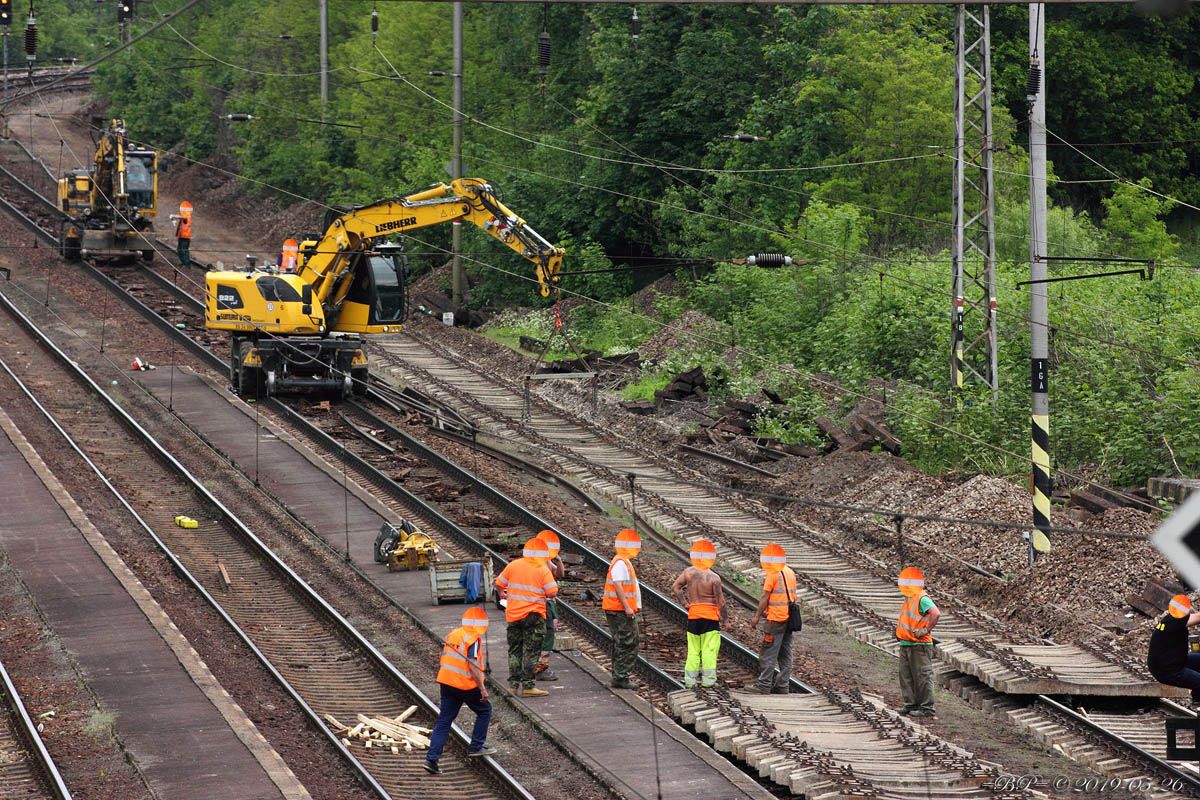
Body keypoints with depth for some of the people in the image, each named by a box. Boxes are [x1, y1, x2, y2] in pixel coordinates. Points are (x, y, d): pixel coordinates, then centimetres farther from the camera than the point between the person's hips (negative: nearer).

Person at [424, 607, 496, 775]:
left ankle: (432, 758, 0)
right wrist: (482, 688, -17)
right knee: (485, 711, 16)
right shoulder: (473, 639, -13)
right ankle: (475, 747, 16)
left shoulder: (453, 634, 10)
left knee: (444, 720, 7)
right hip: (466, 685, -7)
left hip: (446, 683, 7)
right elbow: (472, 665, -21)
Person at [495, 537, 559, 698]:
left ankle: (514, 684, 17)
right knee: (531, 651, 0)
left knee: (514, 650, 15)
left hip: (513, 614, 4)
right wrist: (544, 594, 8)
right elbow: (552, 592, -15)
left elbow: (499, 583, 8)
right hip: (533, 615, -4)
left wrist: (502, 594, 29)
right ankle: (527, 686, -3)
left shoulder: (513, 565, 2)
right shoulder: (543, 570, -9)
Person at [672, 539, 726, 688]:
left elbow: (675, 587, 0)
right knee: (709, 649, 1)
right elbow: (720, 601, -9)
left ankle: (690, 680, 11)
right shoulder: (714, 578, -11)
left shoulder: (688, 572, 0)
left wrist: (684, 603, 4)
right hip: (710, 616, -4)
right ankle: (708, 680, 1)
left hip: (693, 616, 4)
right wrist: (724, 618, 0)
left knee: (693, 649, 10)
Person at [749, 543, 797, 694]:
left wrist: (757, 616, -5)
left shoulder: (772, 573, -10)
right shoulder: (790, 572, 14)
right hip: (789, 618, 8)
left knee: (768, 653, -5)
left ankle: (764, 685, -5)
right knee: (785, 654, 10)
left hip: (776, 619, -8)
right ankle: (783, 686, 12)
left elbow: (765, 598, -11)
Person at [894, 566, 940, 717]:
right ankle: (911, 704, 22)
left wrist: (926, 630, -25)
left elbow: (935, 613, -31)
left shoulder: (922, 599, -17)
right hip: (906, 645, 10)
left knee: (922, 677, -4)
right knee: (906, 676, 13)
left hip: (919, 646, -10)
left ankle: (926, 707, 1)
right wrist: (899, 628, 17)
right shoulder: (909, 599, 14)